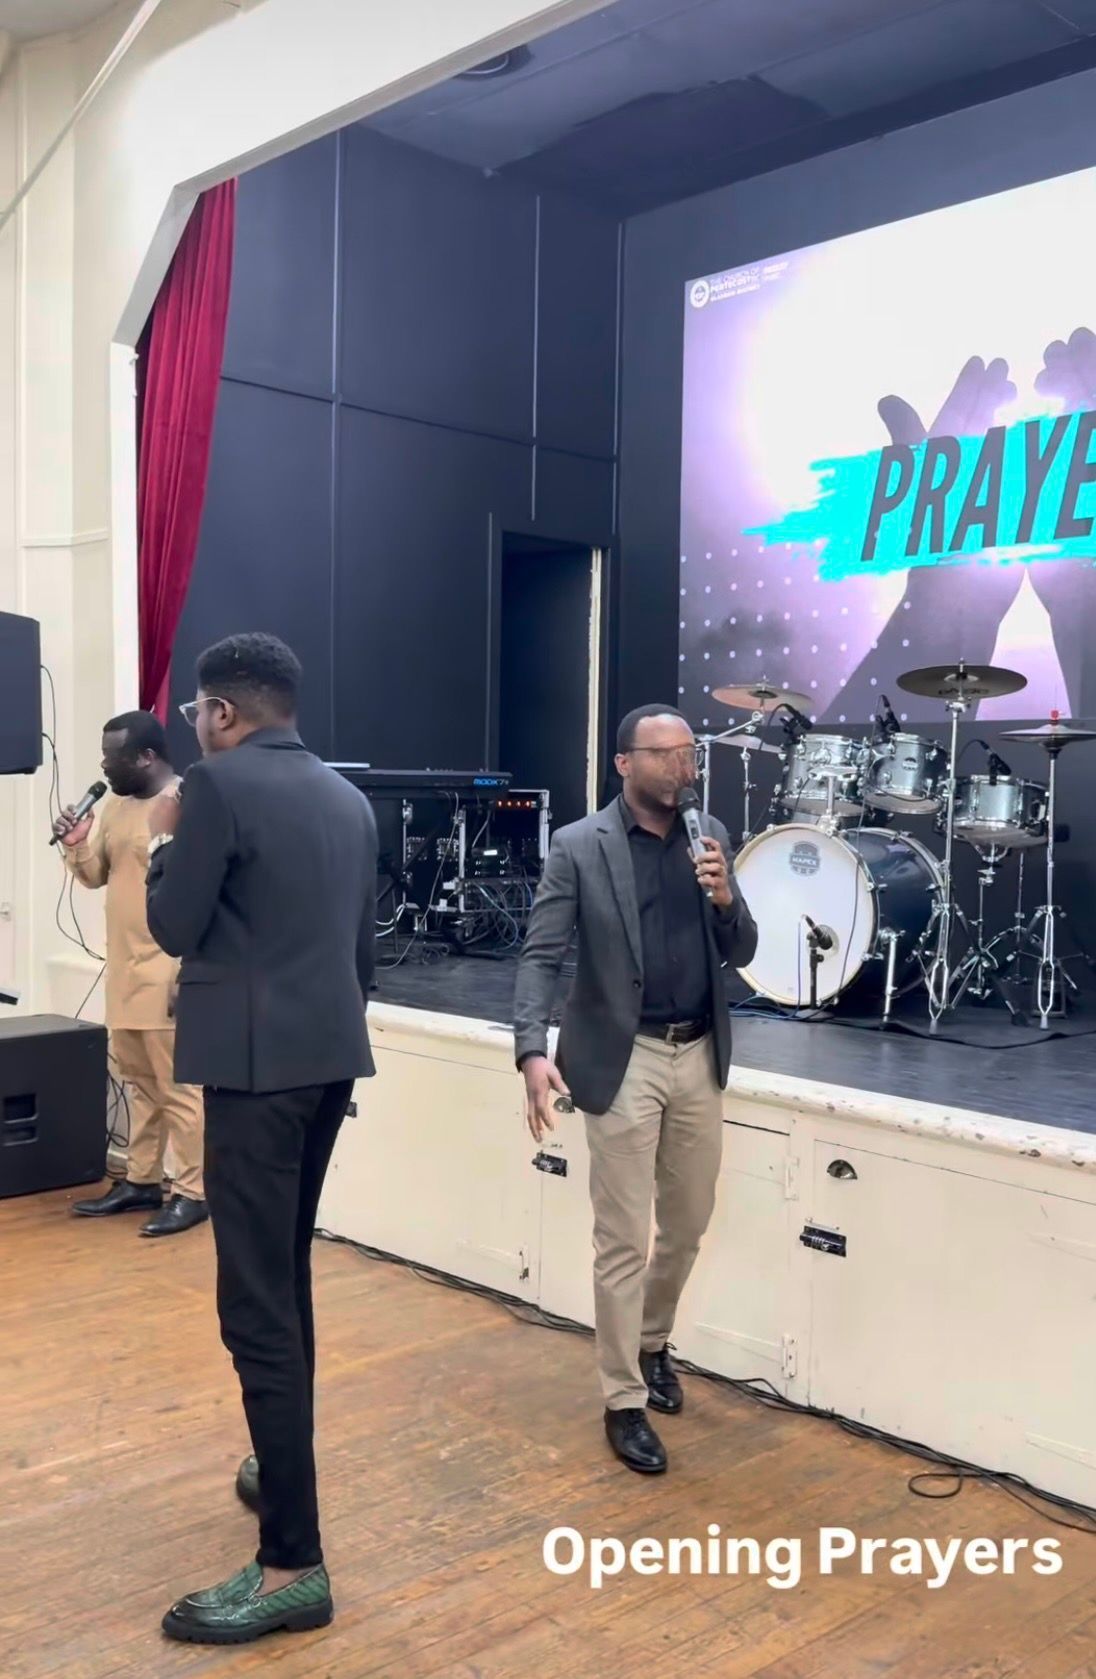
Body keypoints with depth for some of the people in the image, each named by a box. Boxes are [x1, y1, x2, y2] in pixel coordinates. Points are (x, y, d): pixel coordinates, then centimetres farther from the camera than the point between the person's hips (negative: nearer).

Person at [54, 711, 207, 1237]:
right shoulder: (116, 806, 12)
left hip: (168, 974, -8)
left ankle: (192, 1192, 8)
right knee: (141, 1083, 16)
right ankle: (141, 1182, 26)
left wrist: (188, 975, -20)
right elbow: (97, 875, 20)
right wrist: (76, 846, -2)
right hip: (125, 971, 8)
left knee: (177, 1087, -1)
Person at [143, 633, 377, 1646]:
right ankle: (281, 1472, 36)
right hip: (330, 1056, 9)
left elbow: (173, 928, -7)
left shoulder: (218, 784, -10)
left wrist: (163, 840, 8)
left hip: (257, 1065, -8)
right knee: (284, 1276, 22)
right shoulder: (348, 798, 12)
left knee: (255, 1303, -5)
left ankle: (294, 1564, -2)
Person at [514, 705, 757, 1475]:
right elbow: (541, 956, -12)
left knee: (688, 1226, 18)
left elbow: (741, 954, 8)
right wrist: (534, 1049, -27)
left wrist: (726, 899, -13)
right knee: (624, 1241, 2)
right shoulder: (579, 847, -8)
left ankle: (653, 1342, 43)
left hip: (700, 1057, 5)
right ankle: (625, 1401, 18)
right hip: (624, 1059, -5)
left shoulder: (711, 836, 6)